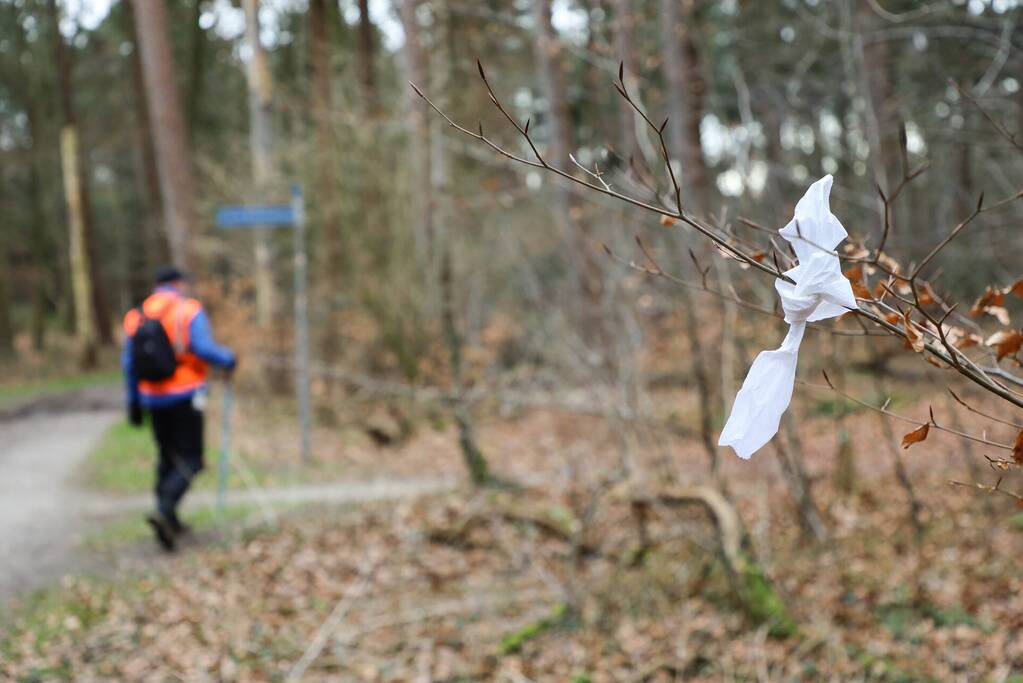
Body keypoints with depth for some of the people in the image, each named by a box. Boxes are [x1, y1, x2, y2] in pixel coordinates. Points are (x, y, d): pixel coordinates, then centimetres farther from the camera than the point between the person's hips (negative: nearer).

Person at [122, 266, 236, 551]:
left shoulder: (136, 316, 7)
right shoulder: (189, 311, -7)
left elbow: (129, 363, 7)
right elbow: (204, 348, -19)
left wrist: (133, 402, 13)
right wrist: (228, 359, 0)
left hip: (153, 398, 5)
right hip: (185, 397, -5)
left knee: (168, 457, 19)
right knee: (189, 461, -1)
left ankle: (170, 520, 20)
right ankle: (164, 510, -22)